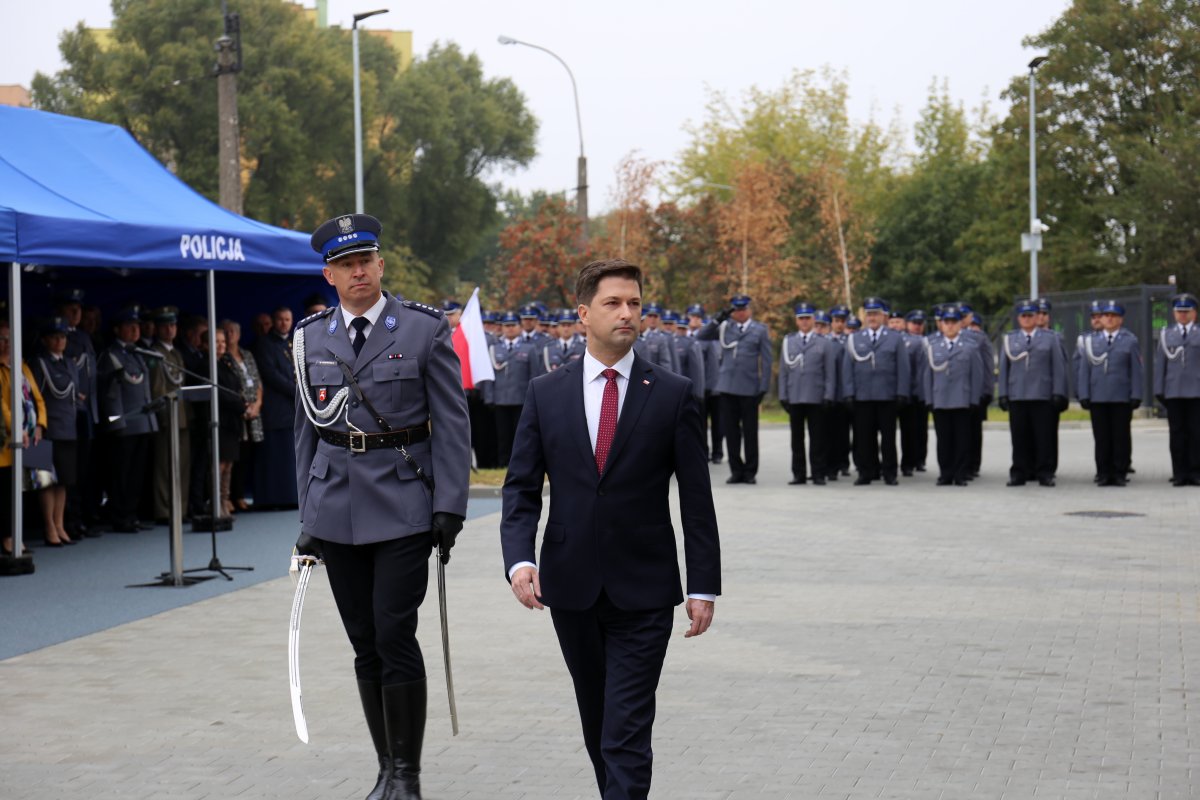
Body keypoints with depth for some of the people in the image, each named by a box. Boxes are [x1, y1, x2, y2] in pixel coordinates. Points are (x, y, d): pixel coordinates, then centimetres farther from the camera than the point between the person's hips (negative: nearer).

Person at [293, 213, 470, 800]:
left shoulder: (424, 329, -2)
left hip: (403, 505, -4)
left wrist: (449, 505, -9)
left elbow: (452, 423, -3)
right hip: (338, 509, 4)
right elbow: (307, 429, 14)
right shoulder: (311, 338, 9)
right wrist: (308, 513, 12)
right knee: (364, 643, 8)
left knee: (395, 636, -9)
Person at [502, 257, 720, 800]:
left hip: (644, 591, -3)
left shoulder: (673, 395, -1)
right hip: (570, 587, 3)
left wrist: (704, 587, -3)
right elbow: (521, 487, 3)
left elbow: (696, 497, 0)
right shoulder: (546, 394, 4)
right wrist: (519, 559, -14)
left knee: (627, 733, -8)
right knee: (596, 722, 16)